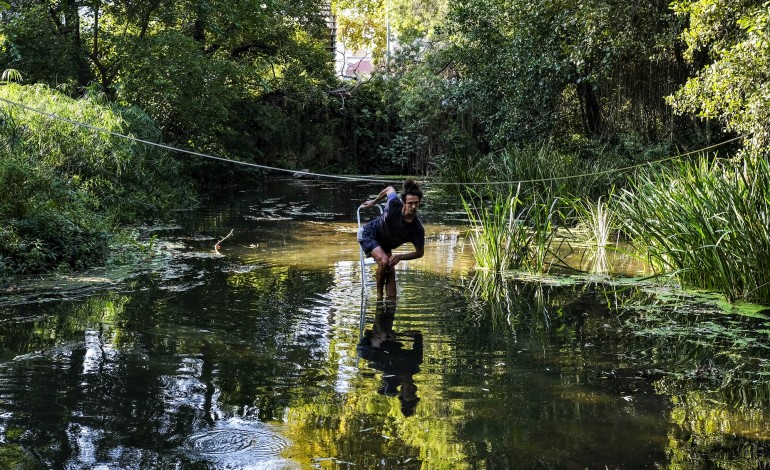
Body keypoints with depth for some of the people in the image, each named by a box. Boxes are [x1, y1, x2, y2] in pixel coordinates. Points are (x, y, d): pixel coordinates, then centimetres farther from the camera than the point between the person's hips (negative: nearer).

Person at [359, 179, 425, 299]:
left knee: (391, 271, -5)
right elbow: (389, 189, -5)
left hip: (385, 246, 4)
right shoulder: (395, 204, -31)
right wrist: (374, 202, 11)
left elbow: (420, 253, -11)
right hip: (369, 234, -4)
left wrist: (400, 256, -24)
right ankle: (379, 295, -10)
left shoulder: (418, 229, -26)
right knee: (384, 261, -26)